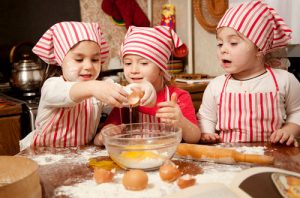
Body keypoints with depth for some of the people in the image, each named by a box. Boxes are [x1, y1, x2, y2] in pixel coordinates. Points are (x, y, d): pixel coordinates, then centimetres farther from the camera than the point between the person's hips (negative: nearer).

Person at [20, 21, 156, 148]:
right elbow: (63, 94, -37)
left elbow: (124, 94, -21)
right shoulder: (52, 85, -15)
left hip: (82, 153, 3)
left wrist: (142, 88, -42)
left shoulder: (101, 87, -4)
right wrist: (91, 88, -56)